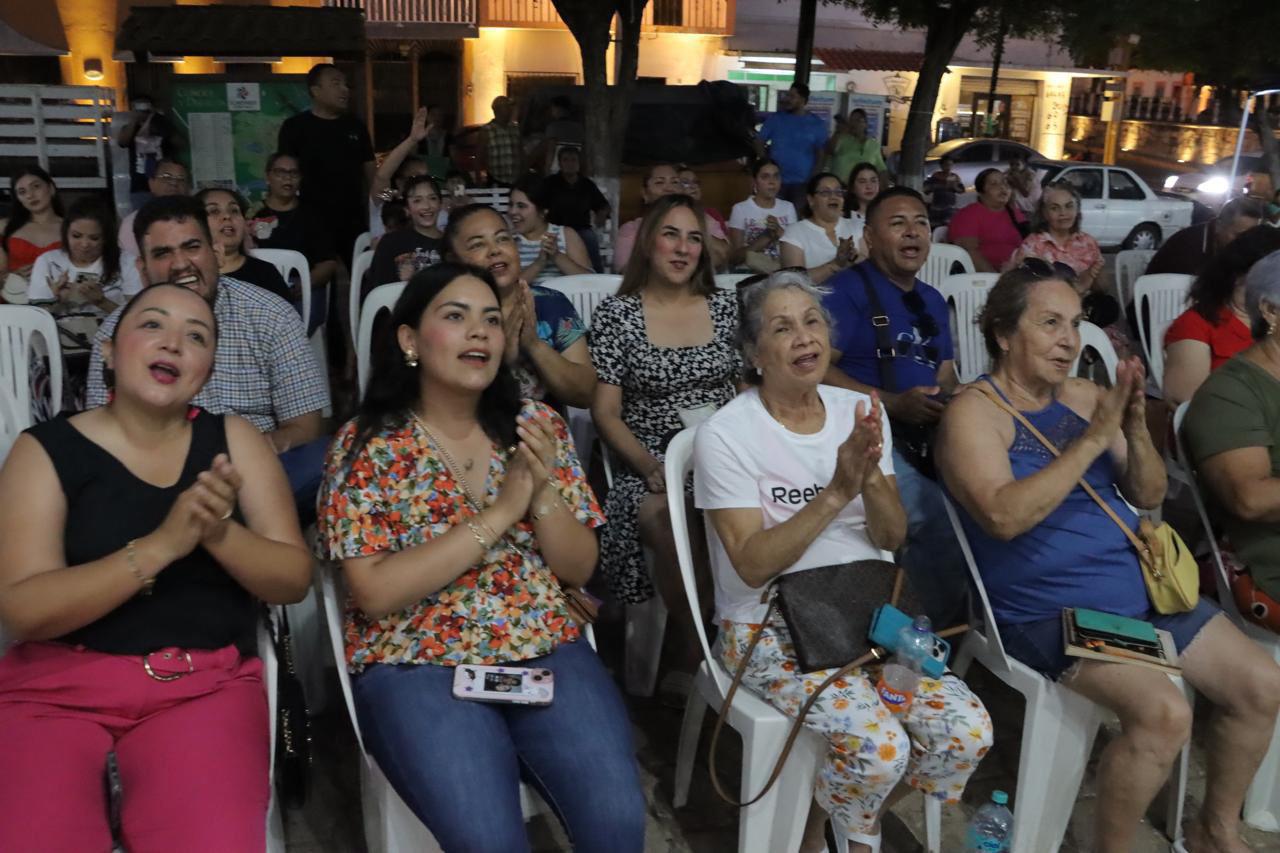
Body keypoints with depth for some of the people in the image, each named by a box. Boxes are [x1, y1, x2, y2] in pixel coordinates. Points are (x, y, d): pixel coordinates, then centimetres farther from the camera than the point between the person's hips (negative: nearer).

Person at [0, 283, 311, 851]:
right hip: (58, 680, 0)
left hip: (206, 682, 1)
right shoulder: (47, 448, 0)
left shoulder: (231, 440, 6)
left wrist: (221, 534, -18)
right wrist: (163, 544, -22)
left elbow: (295, 579, 2)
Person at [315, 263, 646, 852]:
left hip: (547, 652, 3)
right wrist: (499, 512, -17)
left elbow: (580, 569, 5)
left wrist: (543, 492, -14)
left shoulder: (538, 426, 5)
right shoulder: (366, 445, -4)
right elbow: (375, 593, -13)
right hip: (417, 665, -2)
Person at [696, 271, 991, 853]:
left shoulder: (859, 412, 4)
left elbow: (892, 537, 1)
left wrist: (870, 477, -20)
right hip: (770, 629, -5)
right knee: (881, 747, -26)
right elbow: (753, 565, -18)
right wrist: (837, 492, -26)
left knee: (967, 733, -13)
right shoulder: (725, 434, -12)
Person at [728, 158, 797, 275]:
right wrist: (767, 236, -15)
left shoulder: (788, 207, 13)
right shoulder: (740, 209, 1)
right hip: (750, 272, -1)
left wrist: (780, 232, -12)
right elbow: (734, 257, -6)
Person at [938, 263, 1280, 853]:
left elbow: (1148, 495, 9)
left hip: (1141, 586, 8)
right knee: (1163, 712, -25)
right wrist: (1093, 439, -24)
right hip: (1047, 610, -7)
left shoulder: (1085, 396, 9)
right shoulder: (974, 411, -10)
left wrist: (1135, 429, -11)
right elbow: (1004, 516, -25)